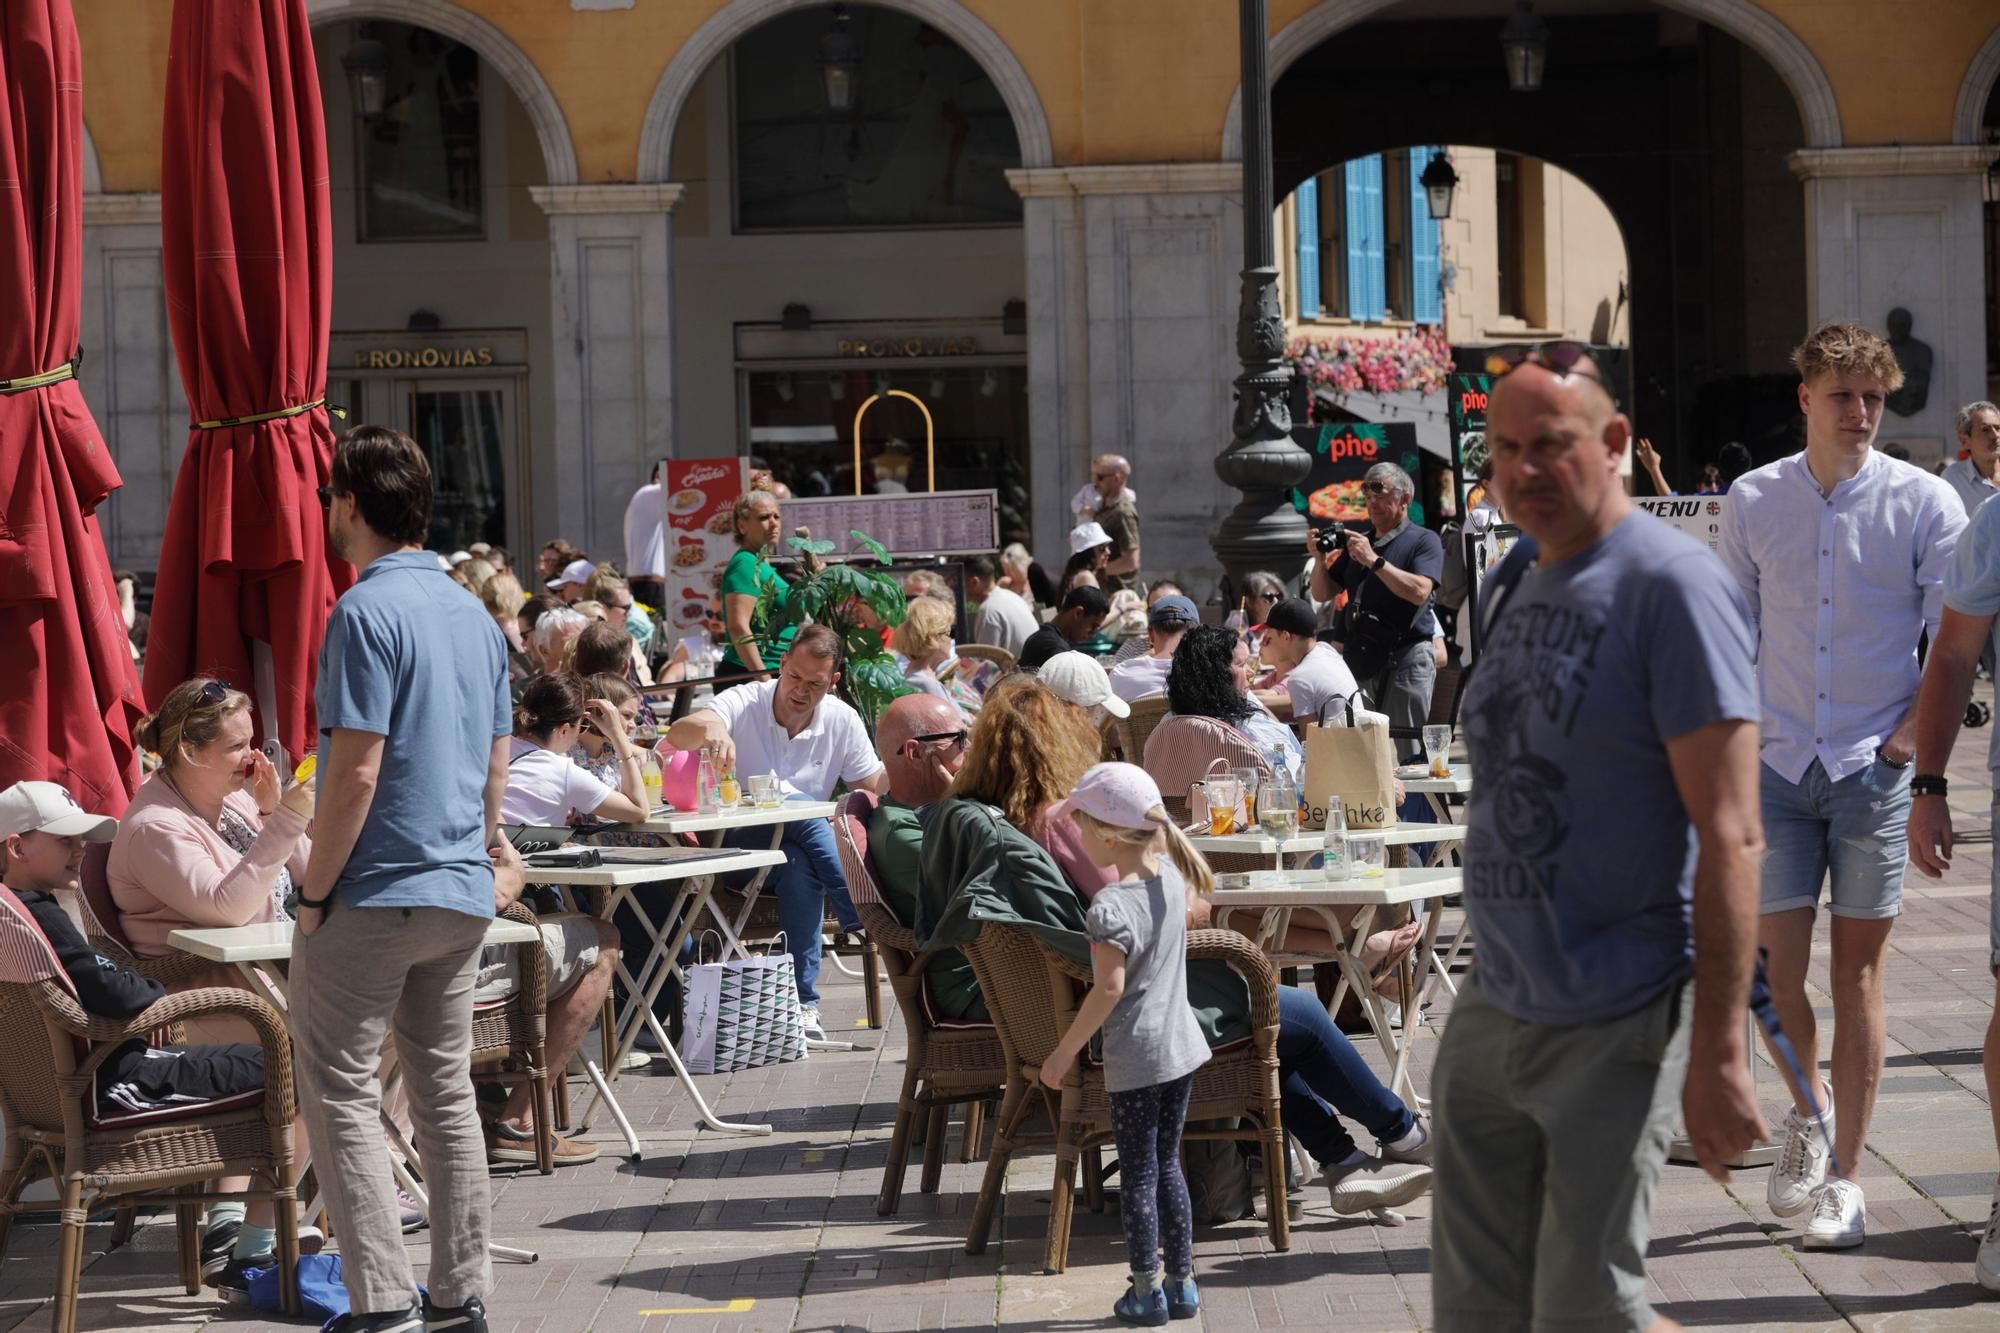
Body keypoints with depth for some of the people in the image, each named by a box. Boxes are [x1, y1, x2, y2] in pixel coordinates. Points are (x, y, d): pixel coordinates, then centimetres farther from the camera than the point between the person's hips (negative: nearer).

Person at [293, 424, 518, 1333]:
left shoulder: (368, 610, -14)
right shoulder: (475, 615, 12)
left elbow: (356, 771, -18)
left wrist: (314, 891, -11)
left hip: (375, 892, -8)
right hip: (463, 893, 8)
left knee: (341, 1090, -2)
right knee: (446, 1090, 12)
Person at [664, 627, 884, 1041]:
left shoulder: (842, 720, 2)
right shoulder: (744, 704, -11)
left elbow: (875, 785, 6)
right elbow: (677, 734, -28)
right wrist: (710, 729, -53)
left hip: (800, 847, 3)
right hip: (734, 843, -3)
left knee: (800, 869, -34)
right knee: (803, 809, -33)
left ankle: (805, 1002, -32)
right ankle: (864, 922, -31)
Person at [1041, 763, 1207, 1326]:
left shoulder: (1110, 907, -22)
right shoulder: (1171, 877, -1)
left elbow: (1109, 989, -23)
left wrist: (1064, 1052, -16)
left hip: (1135, 1058, -7)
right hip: (1183, 1046, 7)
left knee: (1138, 1174, 4)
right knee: (1168, 1165, 17)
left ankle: (1147, 1292, 11)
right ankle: (1182, 1283, 22)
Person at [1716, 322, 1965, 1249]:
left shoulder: (1924, 504, -2)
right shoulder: (1752, 502, 4)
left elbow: (1953, 643, -1)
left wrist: (1908, 742, -8)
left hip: (1875, 767, -2)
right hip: (1779, 764, 2)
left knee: (1859, 972, 3)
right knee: (1775, 968, -1)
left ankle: (1845, 1180, 11)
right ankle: (1808, 1112, 29)